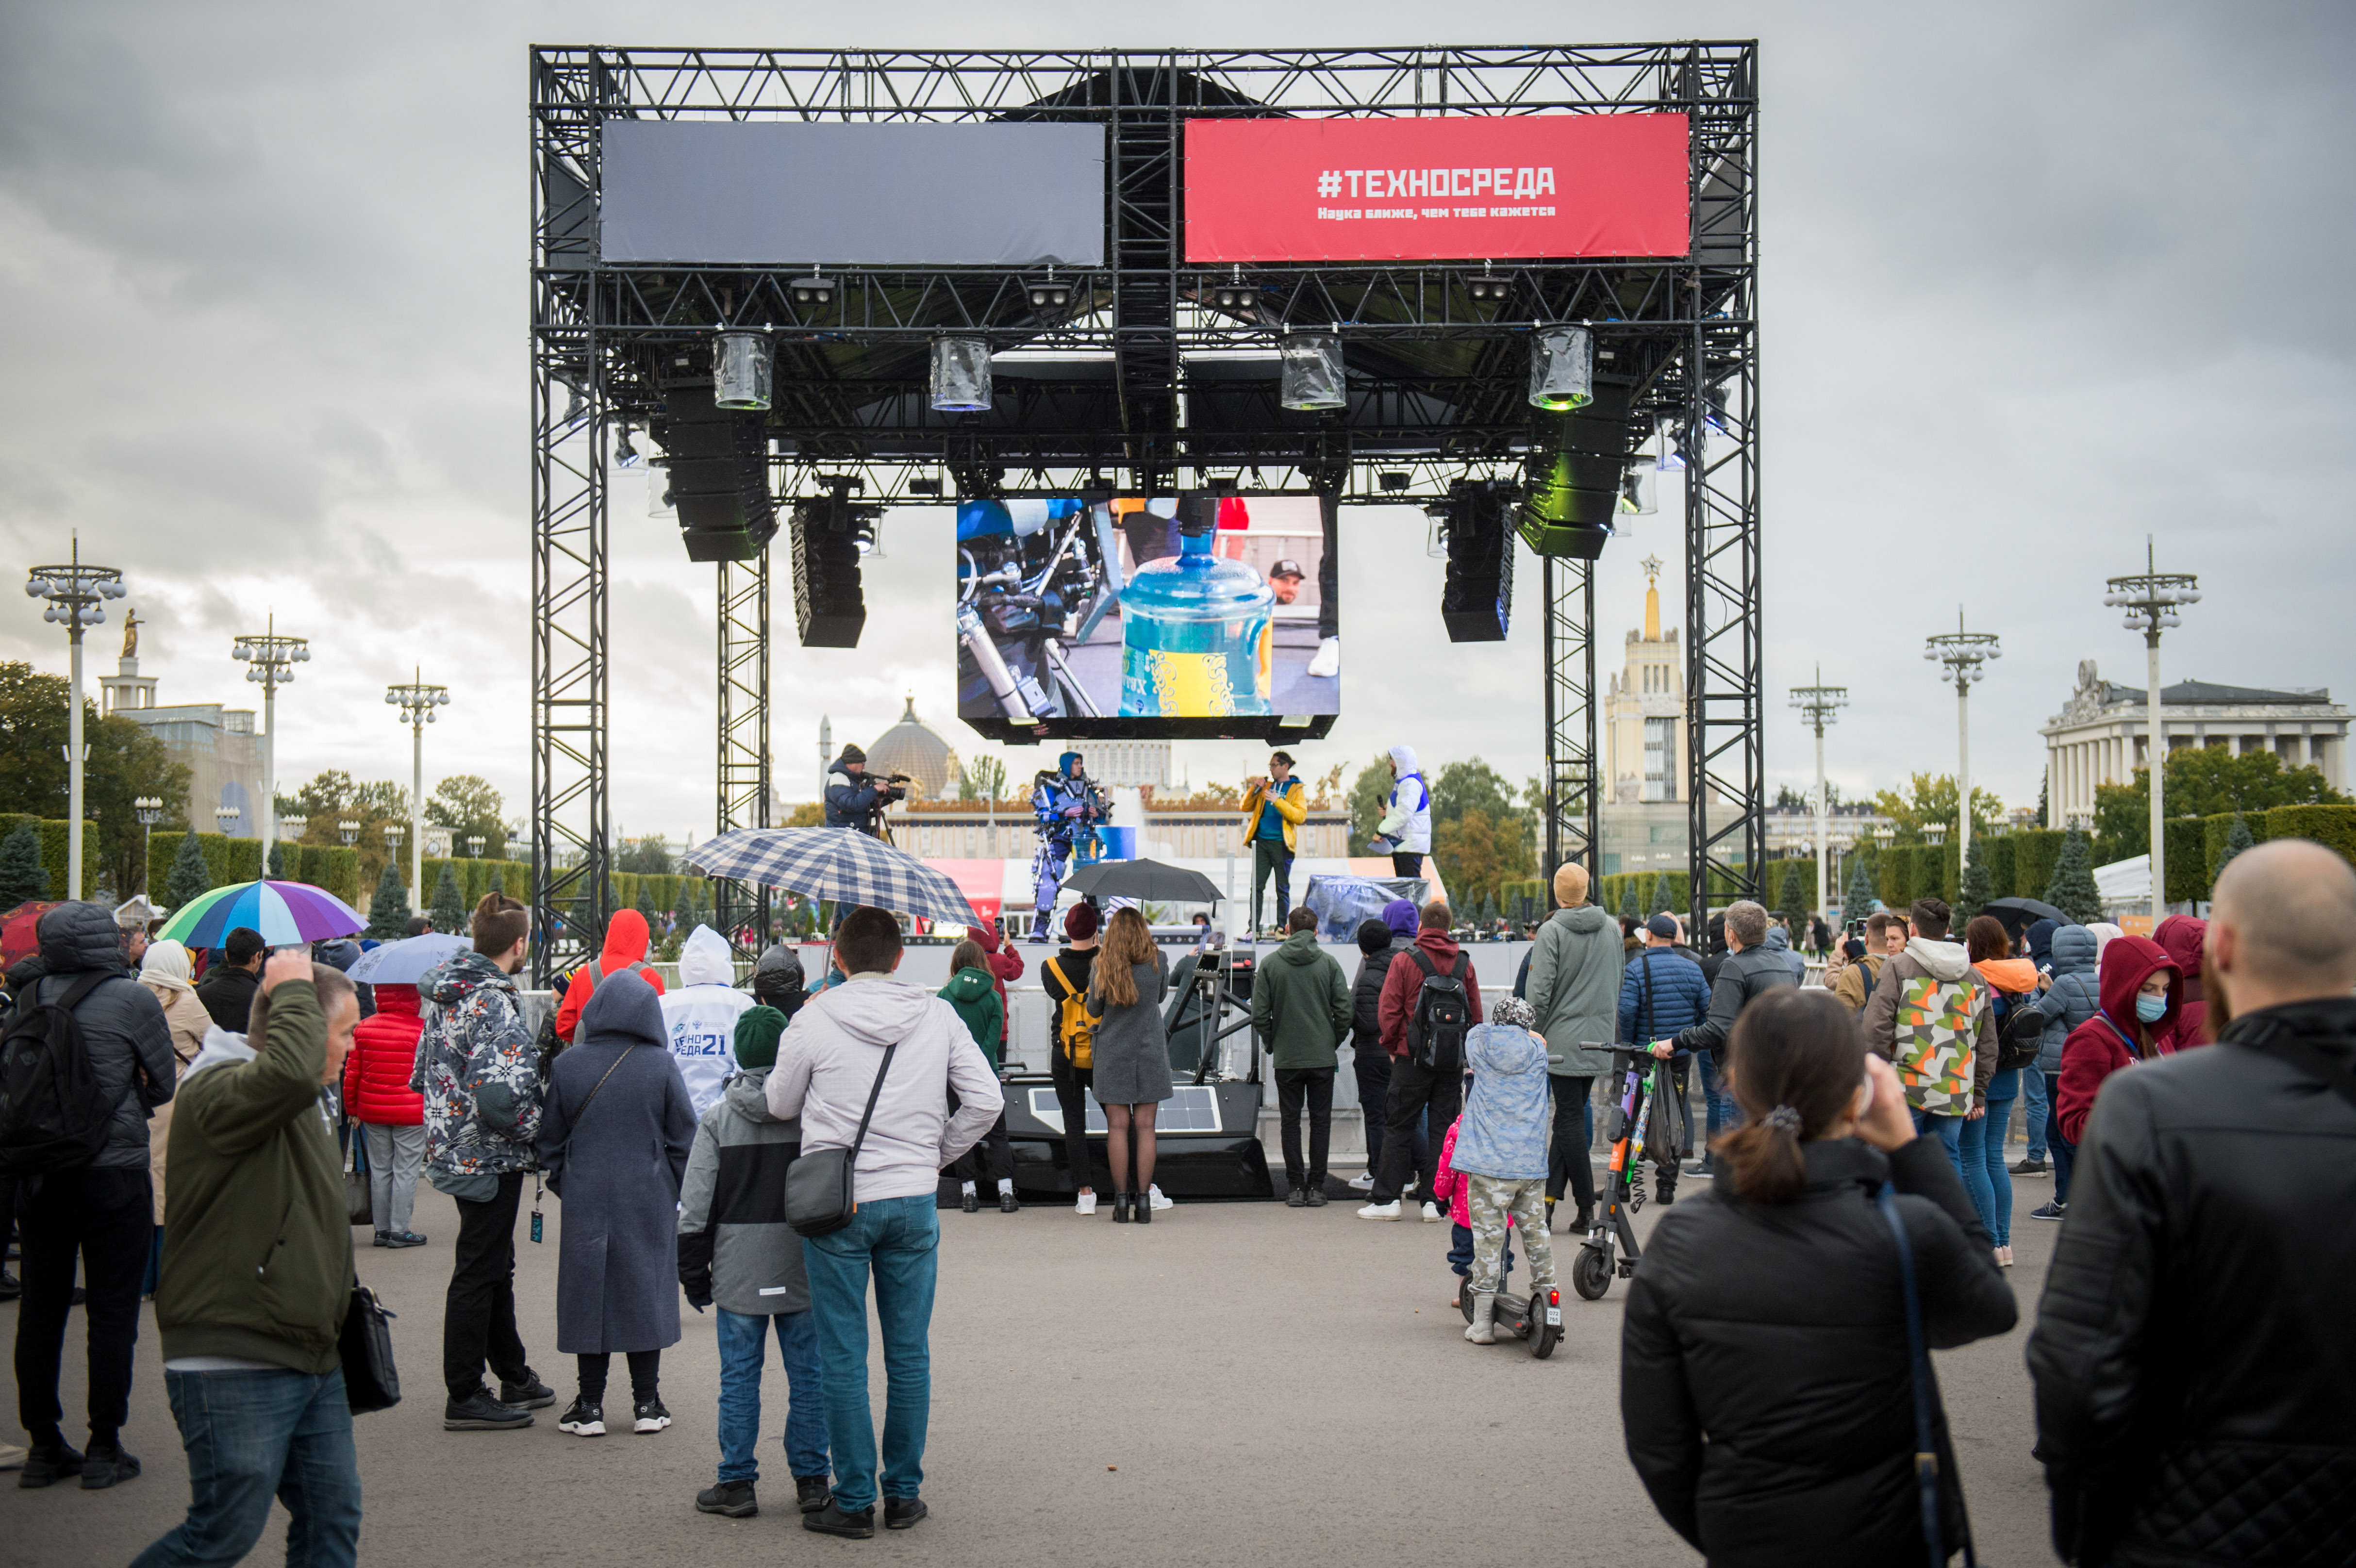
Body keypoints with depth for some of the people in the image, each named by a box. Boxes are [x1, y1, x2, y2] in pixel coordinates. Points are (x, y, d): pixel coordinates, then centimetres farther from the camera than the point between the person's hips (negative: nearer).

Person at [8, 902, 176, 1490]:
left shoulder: (28, 1001, 0)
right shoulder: (132, 1000, -11)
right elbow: (164, 1084, 0)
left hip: (37, 1177, 4)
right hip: (113, 1175, -4)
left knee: (40, 1309, 12)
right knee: (112, 1312, 4)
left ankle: (43, 1444, 18)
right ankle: (104, 1449, 7)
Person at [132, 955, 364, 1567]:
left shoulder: (305, 1105, 17)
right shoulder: (217, 1091, -16)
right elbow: (288, 1073, -39)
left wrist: (340, 1298, 28)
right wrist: (294, 991, -24)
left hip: (313, 1362, 9)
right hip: (234, 1370, -9)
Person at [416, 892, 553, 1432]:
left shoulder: (448, 997, 7)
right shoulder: (494, 1006, -23)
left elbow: (422, 1075, 15)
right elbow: (498, 1097, -31)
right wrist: (532, 1129, -14)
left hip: (453, 1151, 10)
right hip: (491, 1159, -10)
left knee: (495, 1267, 20)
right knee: (478, 1274, 0)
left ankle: (515, 1378, 33)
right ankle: (465, 1399, 8)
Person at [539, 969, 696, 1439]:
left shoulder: (567, 1066, -4)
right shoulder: (661, 1066, -9)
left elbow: (551, 1139, 5)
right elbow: (685, 1137, -2)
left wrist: (562, 1185, 19)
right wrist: (678, 1190, 10)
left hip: (585, 1202, 1)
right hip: (649, 1201, -1)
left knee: (588, 1295, 8)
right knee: (646, 1293, 9)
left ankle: (590, 1406, 11)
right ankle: (646, 1404, 13)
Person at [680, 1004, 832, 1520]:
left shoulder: (717, 1117, -2)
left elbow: (695, 1203, -1)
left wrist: (693, 1271, 7)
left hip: (738, 1267, 0)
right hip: (804, 1265, 0)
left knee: (739, 1378, 6)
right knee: (808, 1375, 8)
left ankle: (737, 1483, 9)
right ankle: (811, 1481, 12)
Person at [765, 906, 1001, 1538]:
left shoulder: (814, 1020, -7)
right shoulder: (938, 1017, 1)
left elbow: (781, 1104, 6)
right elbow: (987, 1101, 0)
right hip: (914, 1201, 2)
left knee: (844, 1359, 4)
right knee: (910, 1355, 11)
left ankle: (854, 1501, 7)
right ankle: (904, 1494, 17)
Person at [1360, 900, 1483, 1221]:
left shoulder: (1405, 961, -6)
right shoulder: (1464, 964, 4)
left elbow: (1388, 1011, -7)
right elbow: (1476, 1014, 9)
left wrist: (1391, 1046, 8)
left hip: (1413, 1058, -3)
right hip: (1453, 1062, 3)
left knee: (1399, 1126, 4)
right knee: (1442, 1128, 7)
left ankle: (1386, 1199, 5)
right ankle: (1434, 1200, 4)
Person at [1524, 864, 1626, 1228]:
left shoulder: (1551, 931, -10)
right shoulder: (1611, 928, 6)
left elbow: (1540, 992, -14)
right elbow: (1621, 983, 14)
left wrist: (1536, 1034, -3)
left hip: (1563, 1041, -5)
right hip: (1600, 1041, 5)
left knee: (1570, 1120, -1)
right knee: (1571, 1118, 13)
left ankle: (1587, 1208, -3)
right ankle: (1549, 1197, 14)